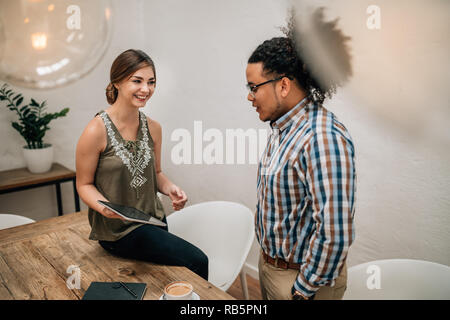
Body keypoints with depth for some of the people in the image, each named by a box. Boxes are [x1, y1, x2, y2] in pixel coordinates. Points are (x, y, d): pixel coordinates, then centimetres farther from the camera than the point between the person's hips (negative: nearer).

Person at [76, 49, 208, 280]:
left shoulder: (153, 128, 0)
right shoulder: (97, 131, -16)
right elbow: (84, 184, -7)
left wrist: (170, 188, -8)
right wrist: (104, 207, -27)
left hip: (154, 220, 5)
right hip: (117, 229, -5)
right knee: (196, 261, -14)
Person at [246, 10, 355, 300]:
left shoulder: (323, 138, -29)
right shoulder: (283, 127, 2)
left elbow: (335, 234, -29)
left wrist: (303, 290, -19)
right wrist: (268, 257, 14)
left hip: (301, 276, -8)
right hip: (270, 263, 8)